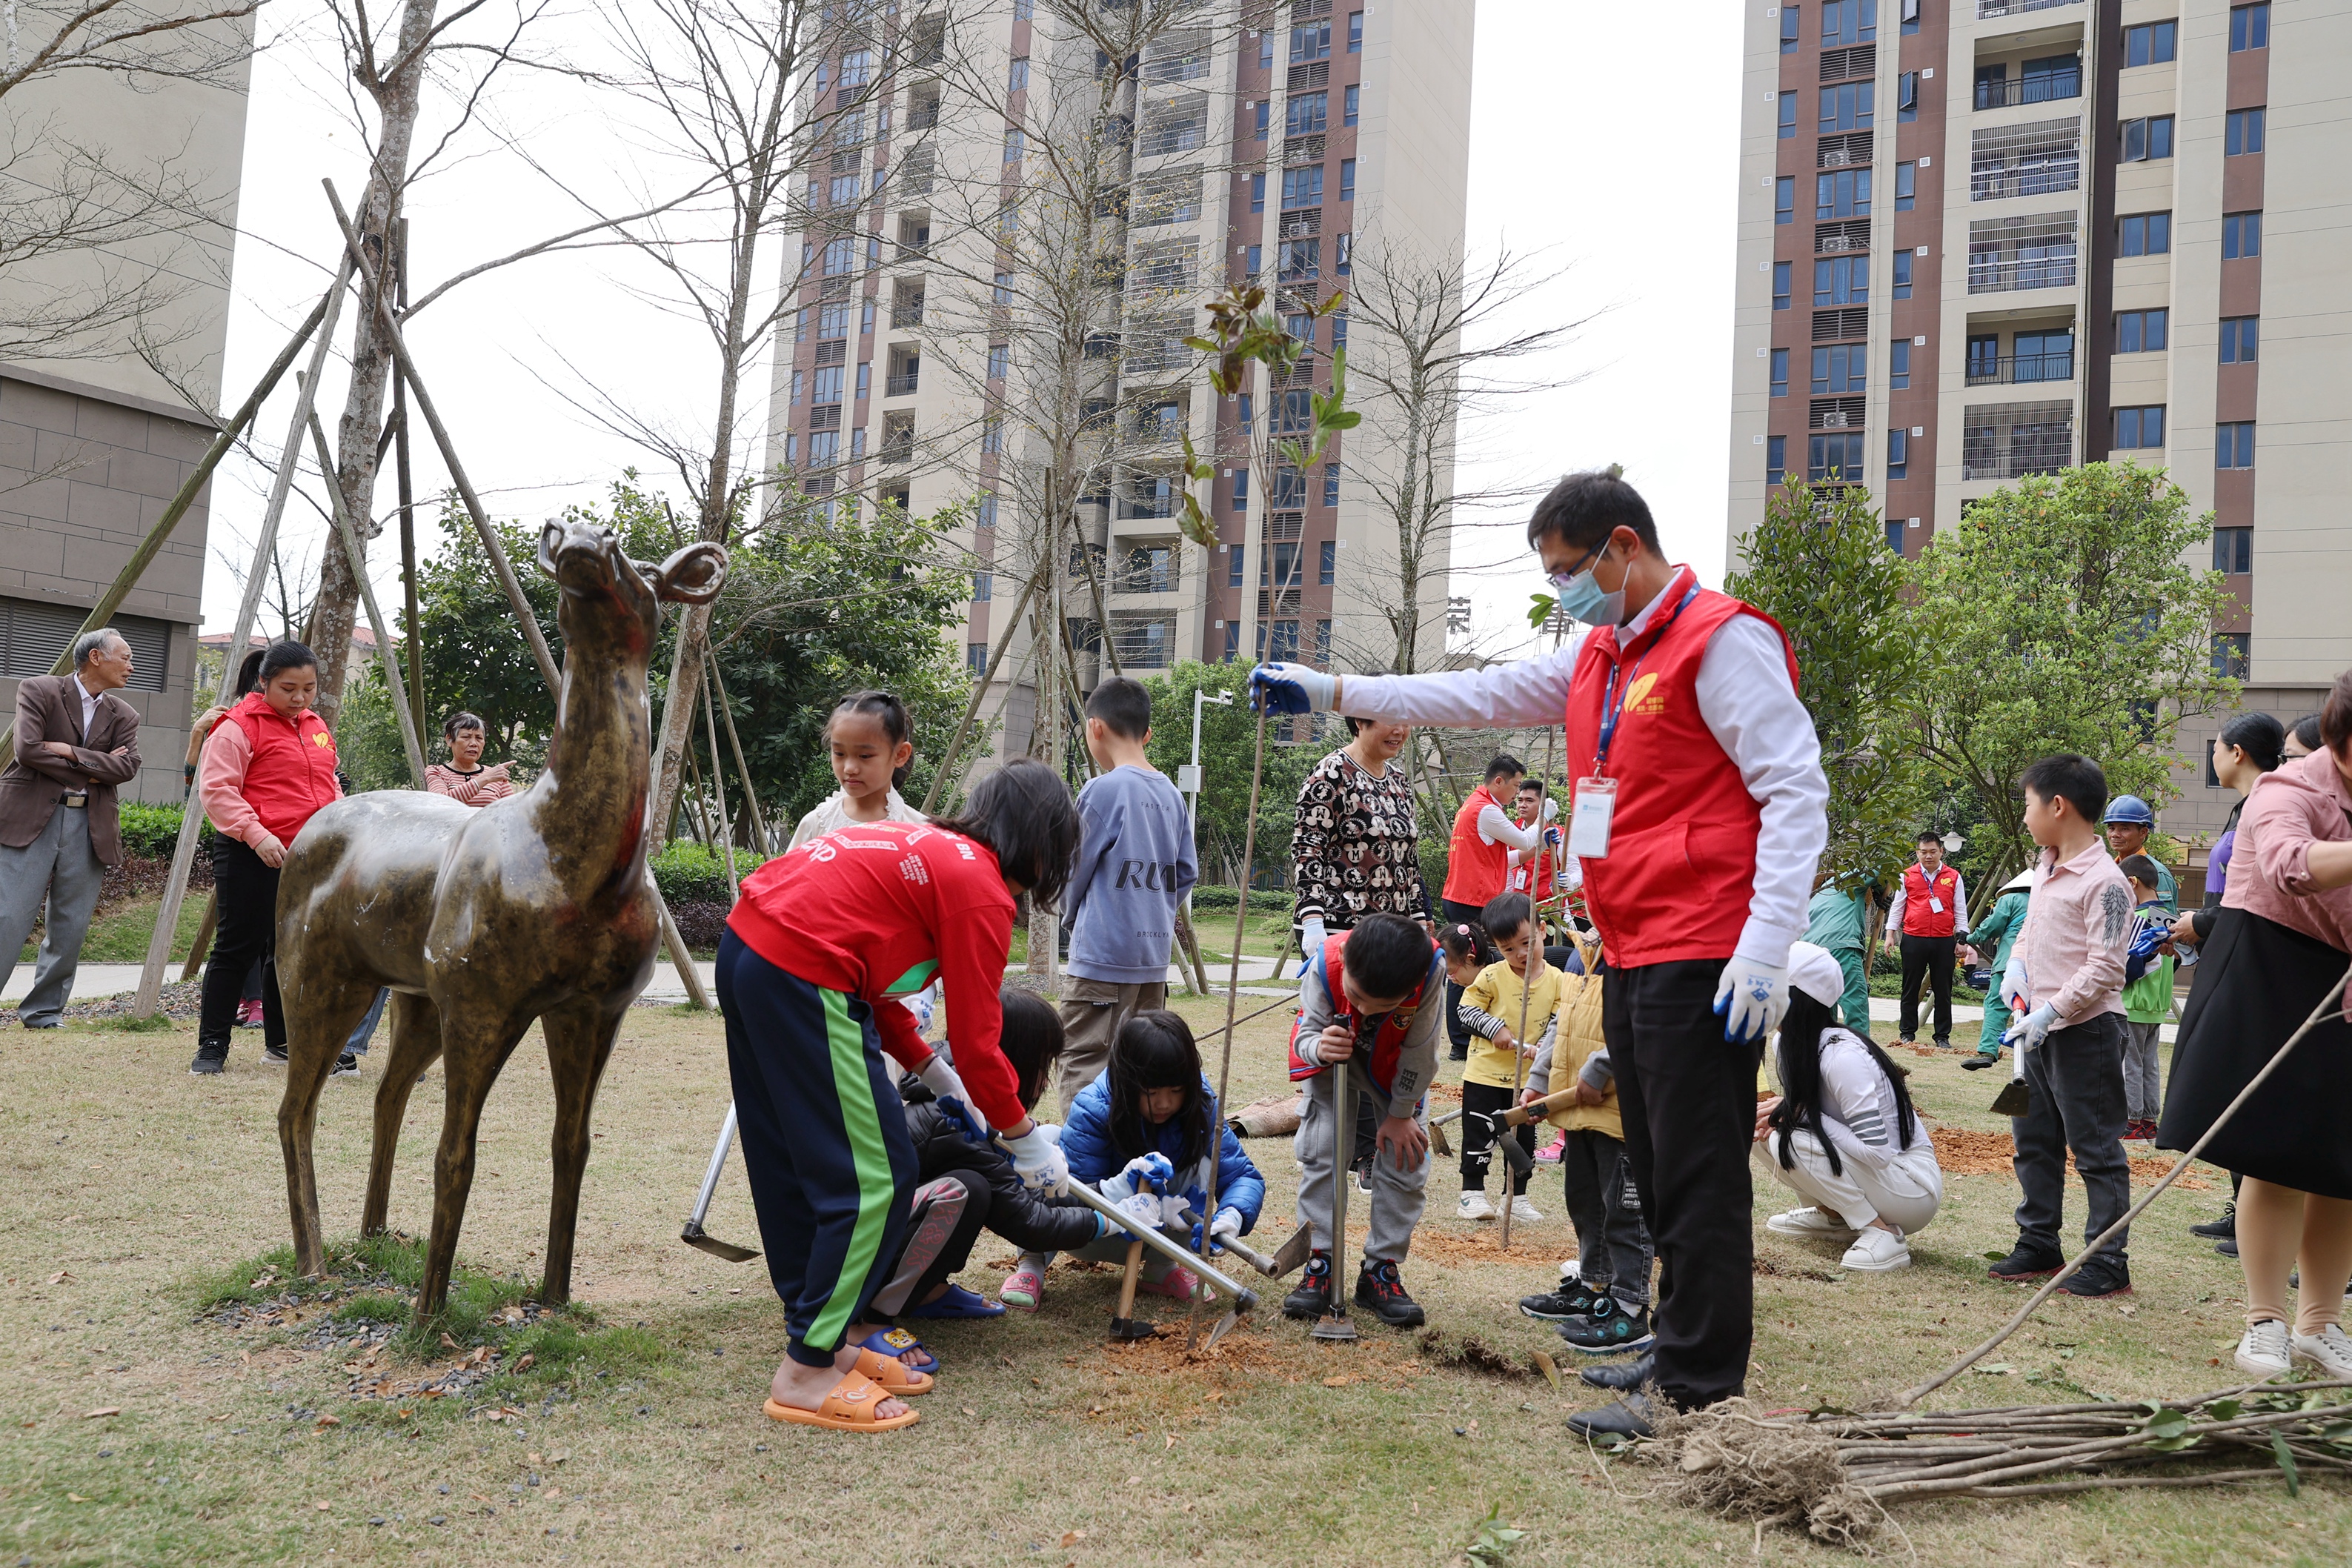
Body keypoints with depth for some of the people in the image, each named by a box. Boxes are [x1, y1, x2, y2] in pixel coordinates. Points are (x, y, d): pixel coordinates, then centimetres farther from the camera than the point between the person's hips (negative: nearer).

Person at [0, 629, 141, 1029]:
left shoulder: (124, 716, 13)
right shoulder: (38, 690, 1)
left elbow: (127, 767, -2)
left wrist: (72, 752, -12)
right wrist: (89, 772, -8)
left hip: (89, 826, 4)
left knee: (70, 928, 5)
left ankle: (43, 1012, 15)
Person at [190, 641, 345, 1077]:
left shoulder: (317, 727, 16)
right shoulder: (239, 726, -7)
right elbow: (216, 789, -13)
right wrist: (256, 834, -22)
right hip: (251, 856, -7)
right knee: (238, 946, -3)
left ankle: (281, 1042, 21)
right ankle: (212, 1045, 7)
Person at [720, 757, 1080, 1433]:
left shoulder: (923, 847, 21)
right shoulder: (980, 887, -5)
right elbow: (977, 1041, -4)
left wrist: (935, 1073, 28)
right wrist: (1027, 1142, 9)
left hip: (746, 948, 10)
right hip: (801, 977, -10)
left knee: (795, 1168, 18)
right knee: (872, 1179, -1)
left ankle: (837, 1331, 31)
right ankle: (807, 1374, 6)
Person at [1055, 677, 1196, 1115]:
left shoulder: (1103, 790, -12)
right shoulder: (1171, 793, 8)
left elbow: (1074, 871, -4)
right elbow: (1186, 873, 12)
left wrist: (1075, 920, 14)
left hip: (1102, 956, -7)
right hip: (1154, 953, 7)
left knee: (1084, 1066, -5)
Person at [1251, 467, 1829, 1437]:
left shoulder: (1723, 641, -10)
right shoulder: (1601, 656, 18)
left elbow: (1797, 794, -15)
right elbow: (1486, 695, 23)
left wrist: (1765, 949, -22)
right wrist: (1338, 693, 19)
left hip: (1703, 959, -9)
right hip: (1632, 957, 9)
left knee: (1698, 1176, -5)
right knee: (1658, 1169, 15)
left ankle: (1699, 1393, 2)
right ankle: (1681, 1348, 27)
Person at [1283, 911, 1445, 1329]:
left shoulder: (1430, 971, -40)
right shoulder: (1325, 966, -40)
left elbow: (1418, 1051, -24)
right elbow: (1306, 1032, -25)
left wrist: (1400, 1114, -13)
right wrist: (1318, 1048, -50)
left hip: (1396, 1064, 0)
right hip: (1333, 1057, 0)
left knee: (1406, 1158, -5)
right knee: (1320, 1152, -10)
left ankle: (1382, 1270, 7)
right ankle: (1321, 1261, 2)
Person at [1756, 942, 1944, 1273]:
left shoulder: (1842, 1056, -26)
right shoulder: (1794, 1047, 0)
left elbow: (1876, 1151, -27)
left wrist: (1799, 1112, -24)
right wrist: (1780, 1110, -10)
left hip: (1914, 1189, -8)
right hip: (1868, 1171, 8)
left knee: (1791, 1140, -27)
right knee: (1767, 1131, -5)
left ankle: (1882, 1233, -16)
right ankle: (1833, 1215, 8)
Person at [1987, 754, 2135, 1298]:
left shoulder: (2104, 881, -16)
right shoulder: (2047, 869, 11)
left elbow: (2104, 968, -20)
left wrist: (2052, 1011, -23)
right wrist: (2017, 965, 6)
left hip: (2086, 1030, -9)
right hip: (2040, 1028, 9)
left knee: (2096, 1147, -2)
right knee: (2033, 1140, 16)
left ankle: (2109, 1262, 6)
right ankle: (2039, 1243, 27)